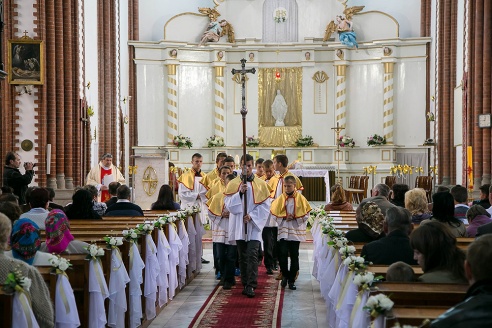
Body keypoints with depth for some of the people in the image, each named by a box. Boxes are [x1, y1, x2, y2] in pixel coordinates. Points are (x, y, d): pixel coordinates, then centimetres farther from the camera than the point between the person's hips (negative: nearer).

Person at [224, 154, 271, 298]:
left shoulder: (261, 184, 4)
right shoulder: (233, 184, 7)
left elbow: (265, 206, 0)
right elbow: (228, 204, -2)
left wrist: (252, 216, -13)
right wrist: (239, 192, -16)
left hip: (254, 225, -2)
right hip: (239, 225, 2)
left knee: (252, 254, -12)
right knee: (243, 256, 7)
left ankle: (251, 285, -13)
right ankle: (245, 284, 16)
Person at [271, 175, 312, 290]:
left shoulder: (300, 198, 2)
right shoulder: (280, 199, 5)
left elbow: (306, 215, 0)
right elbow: (274, 213, 3)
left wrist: (295, 217, -13)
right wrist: (284, 217, -12)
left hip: (296, 231, 0)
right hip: (283, 231, 0)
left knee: (294, 256, 3)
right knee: (282, 254, -9)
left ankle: (292, 280, 13)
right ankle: (285, 275, 14)